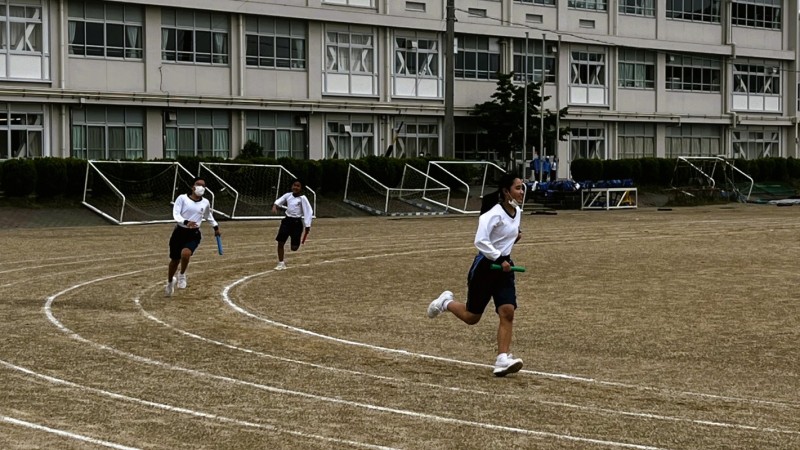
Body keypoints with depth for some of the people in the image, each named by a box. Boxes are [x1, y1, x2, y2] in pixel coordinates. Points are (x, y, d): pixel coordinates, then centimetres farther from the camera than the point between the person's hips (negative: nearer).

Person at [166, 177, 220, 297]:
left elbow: (208, 216, 26)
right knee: (175, 260, 10)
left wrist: (215, 226, 32)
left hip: (194, 234, 1)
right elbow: (175, 214, -16)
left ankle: (182, 275, -1)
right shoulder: (182, 198, -6)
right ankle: (170, 281, 40)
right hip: (179, 232, -1)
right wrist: (186, 222, -32)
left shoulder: (205, 203, 5)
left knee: (186, 253, -30)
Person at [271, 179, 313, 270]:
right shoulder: (288, 195, 4)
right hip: (287, 221, 4)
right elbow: (279, 201, 5)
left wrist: (307, 226, -14)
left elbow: (308, 211, -10)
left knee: (294, 248, -4)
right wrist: (275, 206, -19)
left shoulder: (302, 198, -9)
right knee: (280, 243, -3)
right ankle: (281, 263, 7)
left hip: (297, 222, -4)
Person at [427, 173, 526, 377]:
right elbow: (480, 241, -26)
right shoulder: (495, 214, -19)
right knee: (471, 317, 5)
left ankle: (502, 360, -13)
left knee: (507, 312, -11)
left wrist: (515, 236, 9)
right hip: (485, 266, -7)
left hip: (504, 266, 7)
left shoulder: (517, 212, 7)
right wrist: (499, 259, -28)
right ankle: (446, 302, 35)